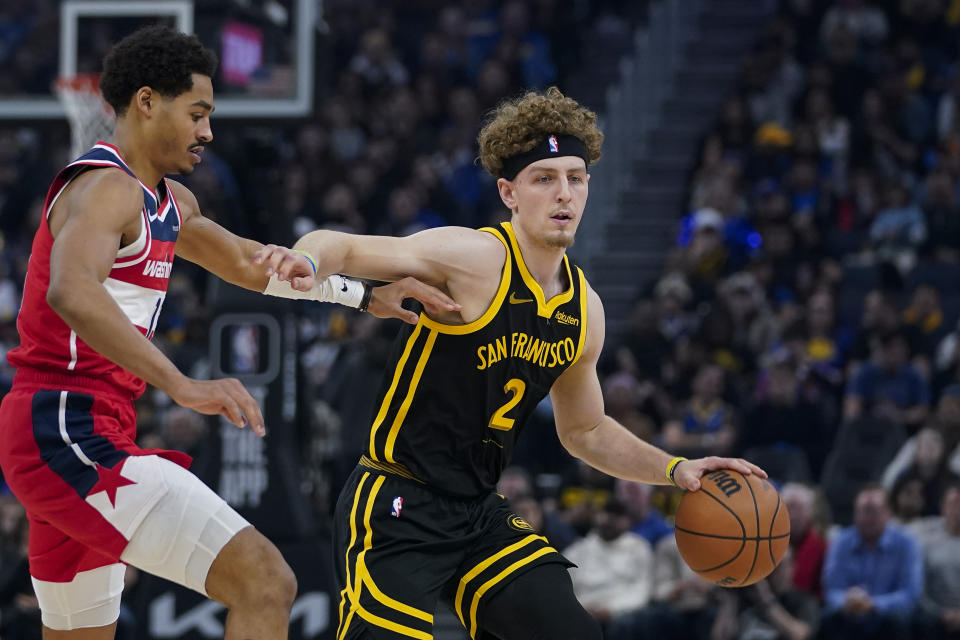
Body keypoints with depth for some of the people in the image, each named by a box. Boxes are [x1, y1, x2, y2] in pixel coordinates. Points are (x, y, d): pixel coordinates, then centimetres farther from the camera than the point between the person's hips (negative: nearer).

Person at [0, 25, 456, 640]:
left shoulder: (169, 202, 19)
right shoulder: (108, 189, -14)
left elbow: (246, 261, 35)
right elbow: (71, 291, -34)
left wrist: (368, 295, 26)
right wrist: (183, 386, -43)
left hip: (52, 434, 11)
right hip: (75, 433, -11)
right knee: (265, 583, -19)